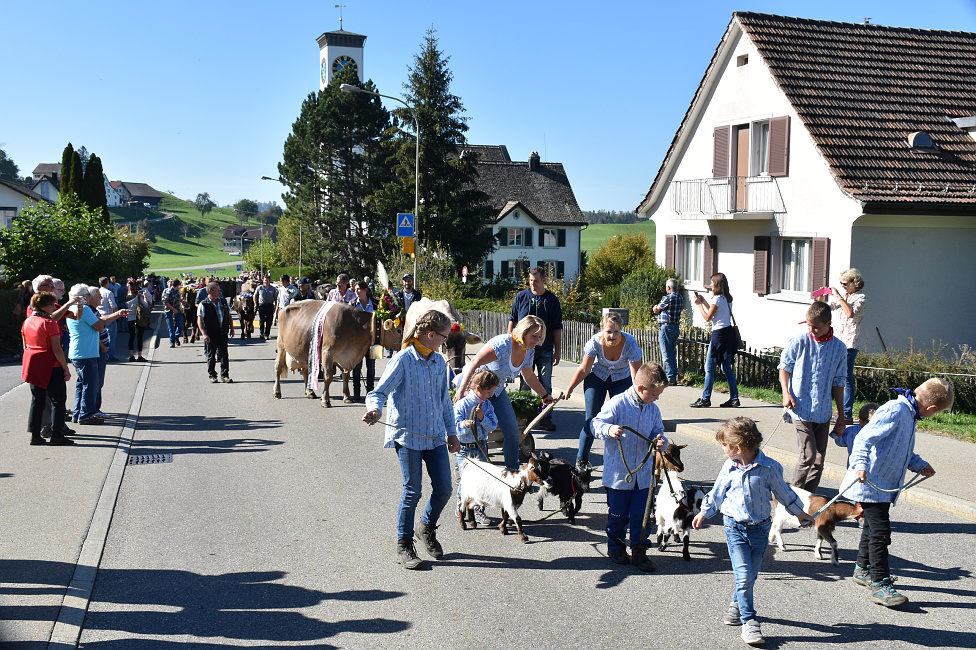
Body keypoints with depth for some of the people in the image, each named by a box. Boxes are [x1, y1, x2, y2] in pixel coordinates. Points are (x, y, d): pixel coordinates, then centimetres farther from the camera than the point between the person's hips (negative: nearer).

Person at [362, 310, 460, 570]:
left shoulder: (439, 362, 9)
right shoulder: (403, 360, -11)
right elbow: (379, 392, -13)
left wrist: (451, 431, 21)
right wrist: (375, 409, -35)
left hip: (435, 434, 6)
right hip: (408, 434, -6)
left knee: (444, 488, 4)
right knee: (412, 490, -1)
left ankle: (427, 528, 32)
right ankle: (404, 545, 16)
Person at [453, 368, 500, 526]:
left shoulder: (487, 405, 5)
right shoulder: (462, 404, -10)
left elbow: (493, 426, 1)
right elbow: (455, 425, -18)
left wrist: (482, 418, -15)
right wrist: (465, 425, -39)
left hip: (480, 447, 4)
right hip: (463, 448, -4)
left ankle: (479, 511, 8)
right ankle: (461, 505, 19)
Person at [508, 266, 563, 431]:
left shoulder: (552, 300, 2)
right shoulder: (521, 297, 4)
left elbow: (557, 328, 4)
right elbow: (512, 320, 11)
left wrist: (557, 351, 2)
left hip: (545, 350, 0)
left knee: (545, 385, 2)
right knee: (524, 385, 6)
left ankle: (546, 419, 8)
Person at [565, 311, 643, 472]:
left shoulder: (630, 344, -31)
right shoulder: (595, 342, -28)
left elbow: (636, 375, -21)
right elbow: (584, 369, -12)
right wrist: (569, 389, -4)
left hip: (622, 380, 0)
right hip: (597, 377, 0)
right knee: (591, 419, -6)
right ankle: (581, 459, 8)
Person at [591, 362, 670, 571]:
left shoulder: (653, 409, 5)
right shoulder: (617, 404, -13)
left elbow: (657, 432, 12)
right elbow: (597, 423, -15)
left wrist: (660, 442, -11)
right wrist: (609, 429, -36)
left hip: (644, 473, 4)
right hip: (618, 473, -4)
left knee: (641, 514, 5)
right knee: (618, 514, 8)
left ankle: (639, 551, 18)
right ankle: (616, 547, 28)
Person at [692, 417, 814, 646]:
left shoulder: (769, 467, -9)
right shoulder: (729, 467, -2)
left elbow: (783, 492, 6)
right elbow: (718, 492, 12)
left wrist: (800, 513, 16)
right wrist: (704, 512, 17)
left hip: (760, 528, 0)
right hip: (735, 527, 0)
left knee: (750, 575, 10)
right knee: (744, 575, -9)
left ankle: (737, 603, 37)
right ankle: (748, 621, -1)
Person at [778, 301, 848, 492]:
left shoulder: (839, 348, 3)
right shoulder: (798, 342, -5)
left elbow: (838, 383, 9)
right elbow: (784, 367, 7)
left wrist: (842, 417, 10)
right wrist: (786, 393, -9)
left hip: (823, 412, 4)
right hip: (801, 409, -3)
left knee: (819, 460, 7)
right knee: (808, 455, -10)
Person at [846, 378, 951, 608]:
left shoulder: (908, 414, 10)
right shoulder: (895, 411, -21)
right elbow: (864, 438, -30)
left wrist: (919, 465, 28)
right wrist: (860, 465, -41)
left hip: (884, 485, 11)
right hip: (871, 484, -11)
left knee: (874, 527, 22)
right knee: (880, 531, -10)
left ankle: (863, 569, 38)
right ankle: (880, 584, -6)